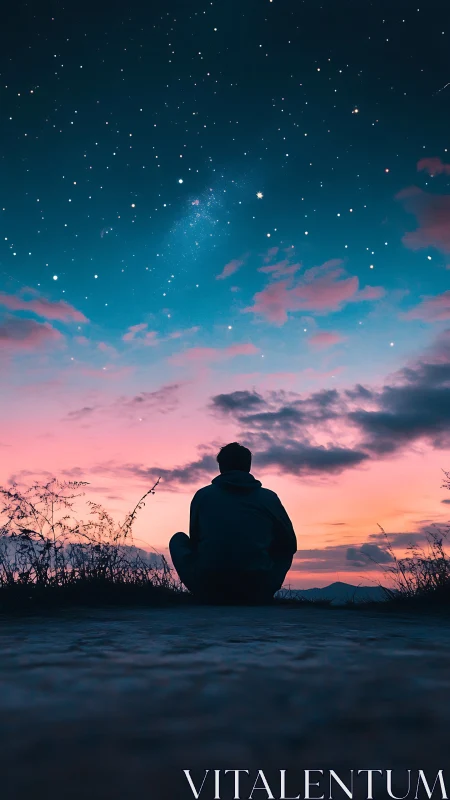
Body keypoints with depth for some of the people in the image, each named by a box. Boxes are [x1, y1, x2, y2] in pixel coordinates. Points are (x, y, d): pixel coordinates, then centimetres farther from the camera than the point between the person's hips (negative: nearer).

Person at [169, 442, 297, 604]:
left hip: (207, 589, 0)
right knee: (285, 548, 29)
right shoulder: (269, 497, 9)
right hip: (257, 592, 1)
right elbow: (290, 545, 20)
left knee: (178, 539, 27)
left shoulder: (203, 495, 9)